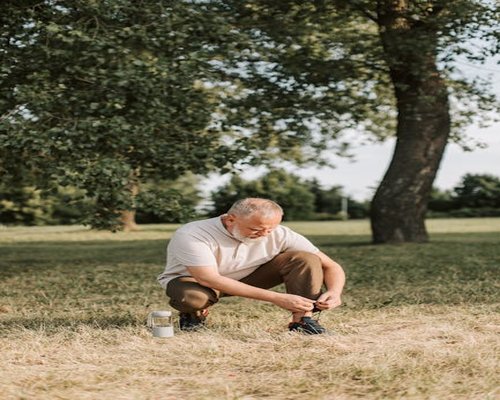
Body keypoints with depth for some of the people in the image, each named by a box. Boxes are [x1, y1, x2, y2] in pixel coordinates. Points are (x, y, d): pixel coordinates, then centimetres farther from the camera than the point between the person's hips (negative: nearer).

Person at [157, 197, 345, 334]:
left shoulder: (280, 235, -23)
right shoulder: (191, 236, -34)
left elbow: (332, 266, -16)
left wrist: (334, 292, -40)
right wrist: (277, 298, -43)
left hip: (248, 278, 2)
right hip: (192, 280, -2)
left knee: (305, 259, -20)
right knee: (193, 297, -40)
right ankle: (193, 313, -6)